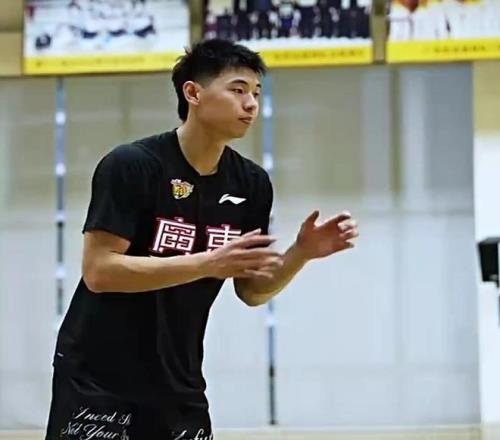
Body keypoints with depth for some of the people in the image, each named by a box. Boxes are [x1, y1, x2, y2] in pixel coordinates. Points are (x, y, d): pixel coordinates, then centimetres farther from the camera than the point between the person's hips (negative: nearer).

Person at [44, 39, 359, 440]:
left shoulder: (252, 184, 3)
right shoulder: (130, 165, -14)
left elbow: (252, 291, 9)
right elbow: (98, 271, -21)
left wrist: (302, 253, -10)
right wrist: (208, 263, -27)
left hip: (180, 388, 6)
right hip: (97, 381, -5)